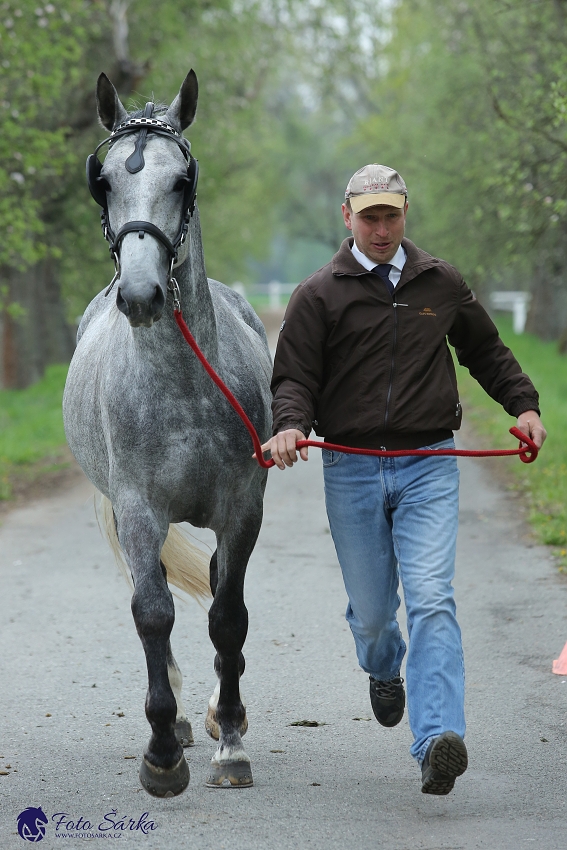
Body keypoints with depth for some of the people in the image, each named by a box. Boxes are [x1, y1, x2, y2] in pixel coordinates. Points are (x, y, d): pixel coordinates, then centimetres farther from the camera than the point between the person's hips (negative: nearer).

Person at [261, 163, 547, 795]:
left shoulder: (442, 284, 10)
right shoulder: (319, 295, 2)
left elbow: (486, 351, 23)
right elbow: (294, 378, -2)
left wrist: (523, 403, 10)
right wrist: (289, 425, -22)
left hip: (428, 468, 0)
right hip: (352, 472, 0)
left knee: (430, 599, -16)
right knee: (371, 609, 9)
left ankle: (437, 742, -25)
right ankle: (384, 671, 47)